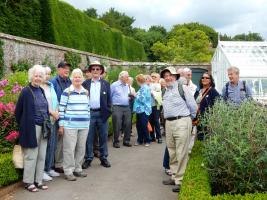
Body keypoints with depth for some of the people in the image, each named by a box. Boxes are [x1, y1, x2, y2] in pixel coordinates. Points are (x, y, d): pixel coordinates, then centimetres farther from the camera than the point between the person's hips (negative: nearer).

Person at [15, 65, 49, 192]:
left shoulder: (41, 91, 11)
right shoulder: (26, 91, -9)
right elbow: (18, 112, -5)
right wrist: (23, 127, 1)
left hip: (43, 128, 6)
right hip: (32, 128, -6)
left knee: (41, 156, 10)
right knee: (31, 157, 2)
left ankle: (38, 181, 20)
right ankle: (28, 182, 15)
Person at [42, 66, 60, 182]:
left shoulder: (51, 86, 17)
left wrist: (57, 111, 0)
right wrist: (51, 112, -13)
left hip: (53, 120, 7)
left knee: (52, 145, 10)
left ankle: (49, 168, 21)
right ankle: (42, 171, 3)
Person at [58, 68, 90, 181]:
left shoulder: (86, 92, 12)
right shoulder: (67, 92, -3)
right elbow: (61, 109, -4)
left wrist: (88, 122, 15)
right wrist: (61, 125, -7)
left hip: (84, 125, 5)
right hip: (70, 125, -5)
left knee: (81, 148, 10)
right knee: (69, 149, -3)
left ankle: (77, 169, 23)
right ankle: (68, 171, 7)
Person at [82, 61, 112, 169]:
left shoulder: (106, 84, 7)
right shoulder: (85, 83, 4)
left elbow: (109, 99, 6)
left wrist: (108, 112, -2)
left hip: (102, 113, 1)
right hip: (89, 113, -1)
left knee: (103, 136, 8)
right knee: (89, 137, 4)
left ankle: (103, 158, 19)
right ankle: (88, 158, 14)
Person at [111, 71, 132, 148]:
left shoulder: (127, 86, 16)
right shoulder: (114, 85, -2)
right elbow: (110, 96, 0)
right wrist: (110, 106, -2)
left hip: (127, 107, 5)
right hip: (117, 107, -5)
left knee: (128, 124, 3)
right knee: (117, 125, -5)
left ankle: (126, 140, 15)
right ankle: (116, 141, 5)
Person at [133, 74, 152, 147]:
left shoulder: (145, 88, -15)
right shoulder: (142, 88, 14)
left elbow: (142, 99, -20)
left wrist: (136, 95, -7)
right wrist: (135, 95, 9)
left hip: (144, 110, -9)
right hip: (139, 109, 9)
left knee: (144, 126, -2)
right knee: (139, 125, 11)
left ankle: (147, 141, 9)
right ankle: (140, 140, 20)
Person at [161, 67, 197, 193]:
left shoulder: (182, 88, -7)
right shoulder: (165, 91, 14)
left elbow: (193, 105, -5)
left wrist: (190, 118, 7)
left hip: (181, 122, -7)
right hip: (169, 123, 7)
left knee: (181, 153, -5)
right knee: (172, 152, 14)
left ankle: (180, 180, 2)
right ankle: (174, 177, 26)